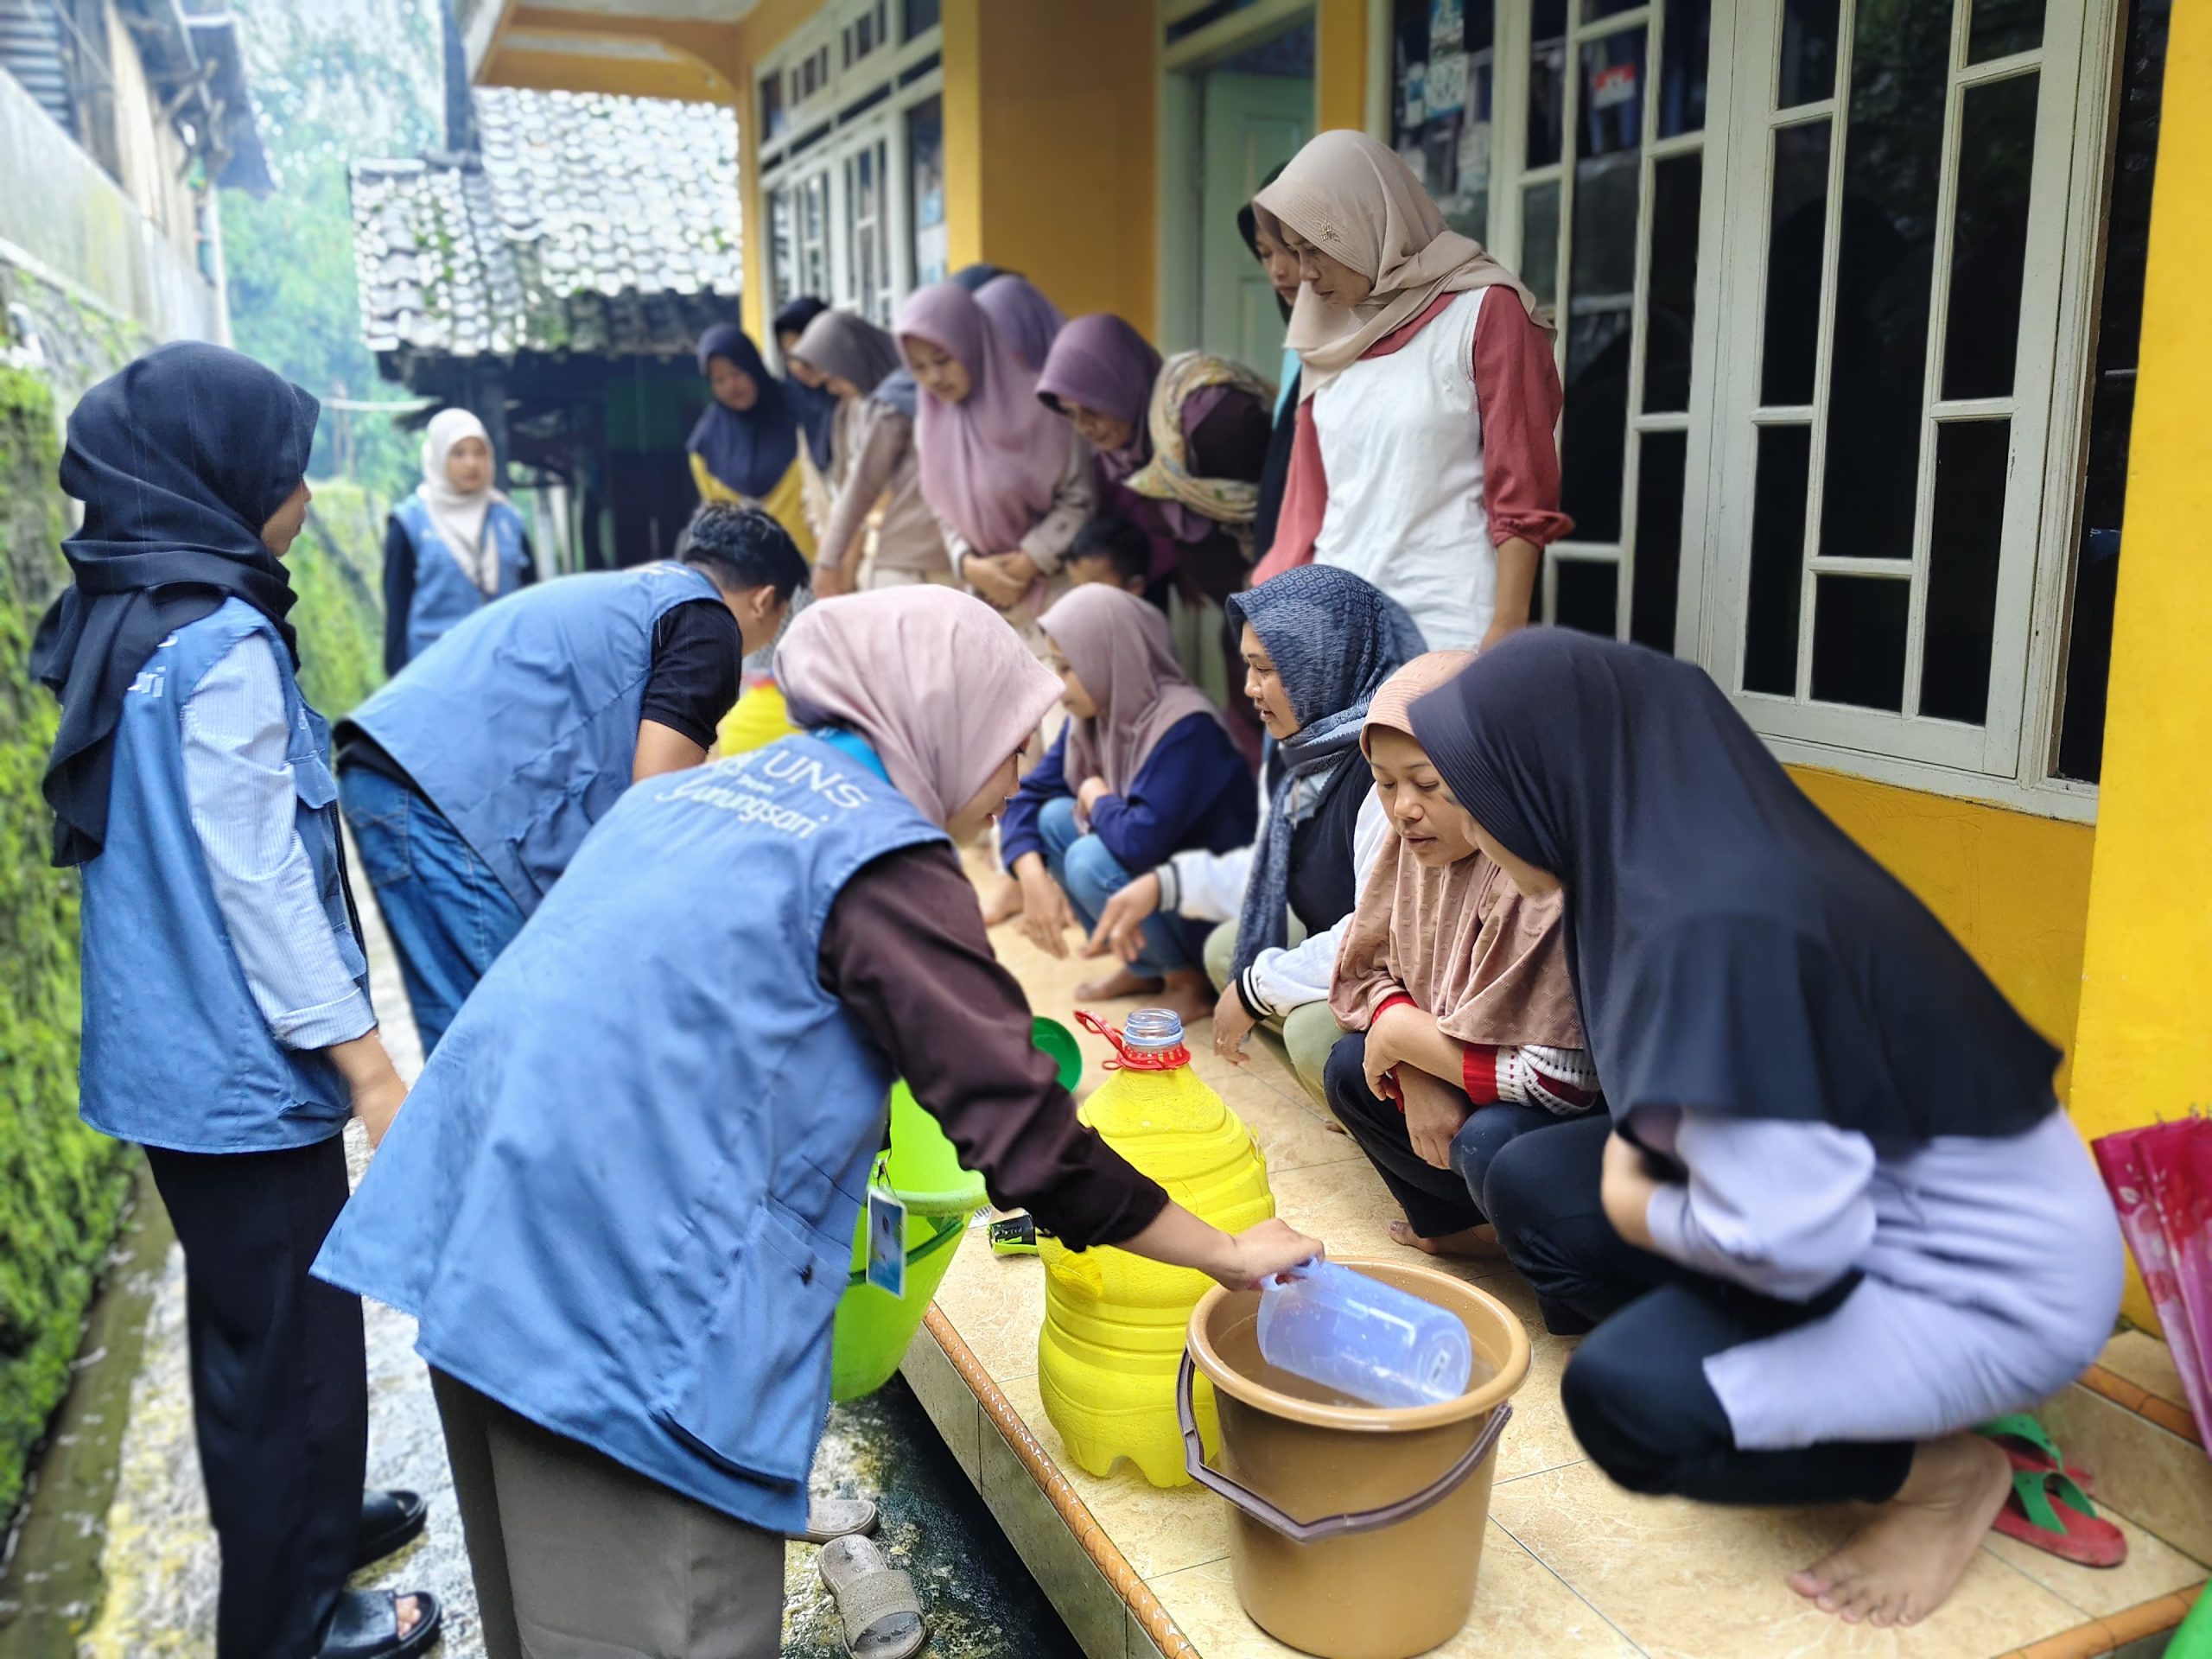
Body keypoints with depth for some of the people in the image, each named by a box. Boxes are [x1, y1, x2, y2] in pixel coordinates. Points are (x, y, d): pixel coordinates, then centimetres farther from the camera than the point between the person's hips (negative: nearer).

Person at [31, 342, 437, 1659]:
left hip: (169, 1050, 9)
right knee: (289, 1334, 5)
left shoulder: (121, 623, 8)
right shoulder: (222, 643, -20)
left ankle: (306, 1521, 43)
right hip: (242, 1066, -9)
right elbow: (258, 881, -22)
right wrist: (371, 1068, -18)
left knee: (247, 1314, 23)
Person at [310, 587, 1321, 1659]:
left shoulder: (704, 791, 17)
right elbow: (1022, 1130, -9)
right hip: (629, 1289, -9)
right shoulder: (880, 849, -7)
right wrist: (1231, 1255, 2)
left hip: (477, 1247, 9)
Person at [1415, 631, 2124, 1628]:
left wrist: (1640, 1212, -12)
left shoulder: (1717, 925, -31)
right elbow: (1707, 1098, 15)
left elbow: (1786, 1237, -32)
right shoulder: (1677, 860, -4)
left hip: (1991, 1275, -8)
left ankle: (1942, 1470, 2)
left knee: (1626, 1399, -23)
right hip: (1870, 1204, 9)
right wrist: (1626, 1165, -3)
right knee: (1535, 1187, 1)